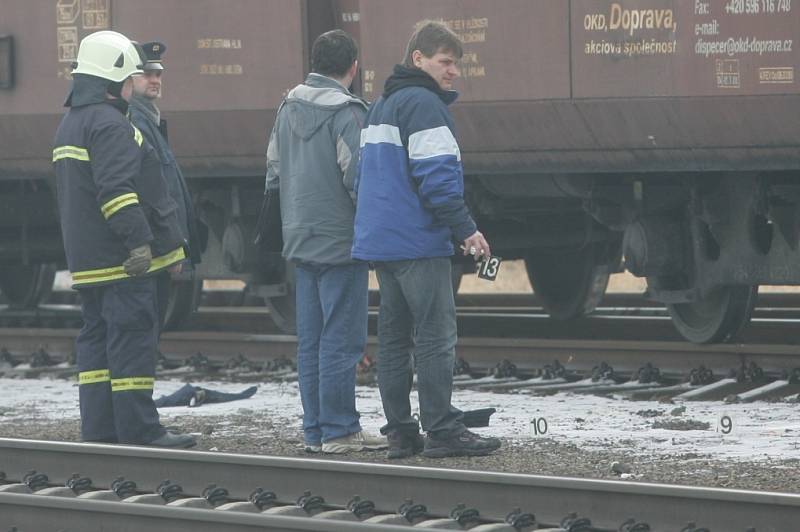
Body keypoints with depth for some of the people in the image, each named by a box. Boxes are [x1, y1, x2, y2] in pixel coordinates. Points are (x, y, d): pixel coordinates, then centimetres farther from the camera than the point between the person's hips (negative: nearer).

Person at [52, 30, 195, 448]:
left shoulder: (69, 124, 18)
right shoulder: (110, 126, -15)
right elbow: (117, 190, -24)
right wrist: (139, 240, -25)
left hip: (87, 259, 10)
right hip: (121, 258, -10)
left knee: (97, 336, 11)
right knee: (133, 337, -8)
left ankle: (98, 430, 11)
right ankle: (139, 432, -10)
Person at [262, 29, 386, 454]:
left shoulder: (289, 108, 10)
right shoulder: (345, 112, -14)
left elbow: (273, 173, 14)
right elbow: (356, 176, -18)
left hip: (300, 241, 7)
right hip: (341, 242, -7)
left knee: (310, 339, 10)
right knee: (341, 339, -4)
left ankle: (315, 429, 13)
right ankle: (339, 430, -3)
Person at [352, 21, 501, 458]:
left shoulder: (380, 106, 19)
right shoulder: (424, 104, -11)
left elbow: (364, 173, 24)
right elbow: (436, 176, -18)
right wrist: (465, 228, -14)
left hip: (378, 240, 10)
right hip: (418, 242, -10)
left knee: (393, 337, 10)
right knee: (436, 336, -7)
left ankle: (399, 431, 10)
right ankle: (441, 430, -8)